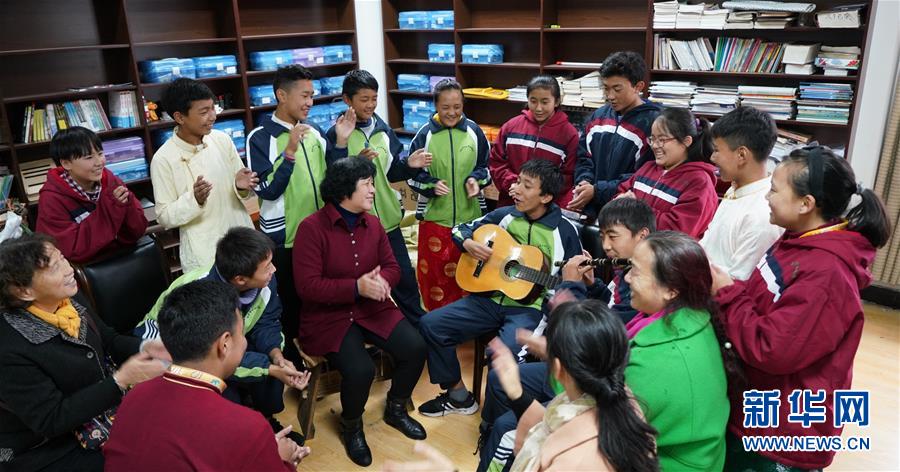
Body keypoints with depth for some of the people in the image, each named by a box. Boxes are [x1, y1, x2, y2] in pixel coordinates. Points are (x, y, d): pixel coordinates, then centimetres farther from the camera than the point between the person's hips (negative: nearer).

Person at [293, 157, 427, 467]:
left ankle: (395, 409, 17)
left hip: (372, 309, 6)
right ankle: (351, 426, 7)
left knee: (415, 347, -13)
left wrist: (380, 281, -16)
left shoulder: (372, 223, 6)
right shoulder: (312, 227, -15)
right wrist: (357, 287, -27)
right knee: (360, 369, -28)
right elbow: (306, 286, -19)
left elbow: (392, 266, 9)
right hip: (328, 316, -6)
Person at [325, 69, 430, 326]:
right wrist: (355, 162, -28)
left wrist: (409, 165, -6)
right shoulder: (337, 134, -9)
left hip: (387, 218, 5)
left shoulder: (384, 129, 5)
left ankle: (420, 328, 30)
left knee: (405, 277, 14)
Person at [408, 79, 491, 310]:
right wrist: (431, 186, -18)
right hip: (434, 215, -1)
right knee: (434, 271, 4)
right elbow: (412, 173, -1)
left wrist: (476, 179, -12)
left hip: (470, 214, 2)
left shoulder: (473, 131, -1)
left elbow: (485, 165, 9)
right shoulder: (425, 134, -5)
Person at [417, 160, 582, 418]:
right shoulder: (505, 215, 5)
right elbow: (461, 229, 15)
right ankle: (458, 396, 12)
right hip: (491, 298, 5)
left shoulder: (564, 230, -6)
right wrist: (469, 244, -6)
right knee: (431, 324, -6)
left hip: (531, 307, -5)